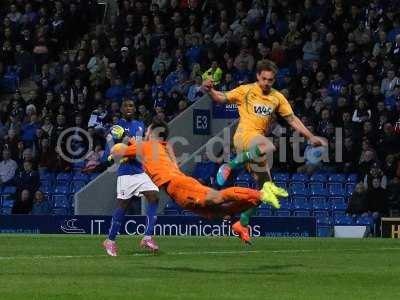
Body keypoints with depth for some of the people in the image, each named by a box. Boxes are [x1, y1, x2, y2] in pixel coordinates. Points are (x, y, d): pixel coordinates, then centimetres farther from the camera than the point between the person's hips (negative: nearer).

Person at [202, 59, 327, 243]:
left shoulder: (277, 98, 14)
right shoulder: (246, 91, 1)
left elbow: (292, 119, 17)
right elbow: (222, 98, -2)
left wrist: (310, 137, 11)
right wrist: (210, 91, -23)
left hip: (258, 142, 6)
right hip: (244, 135, -6)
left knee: (262, 185, 3)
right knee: (269, 147, -40)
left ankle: (243, 223, 13)